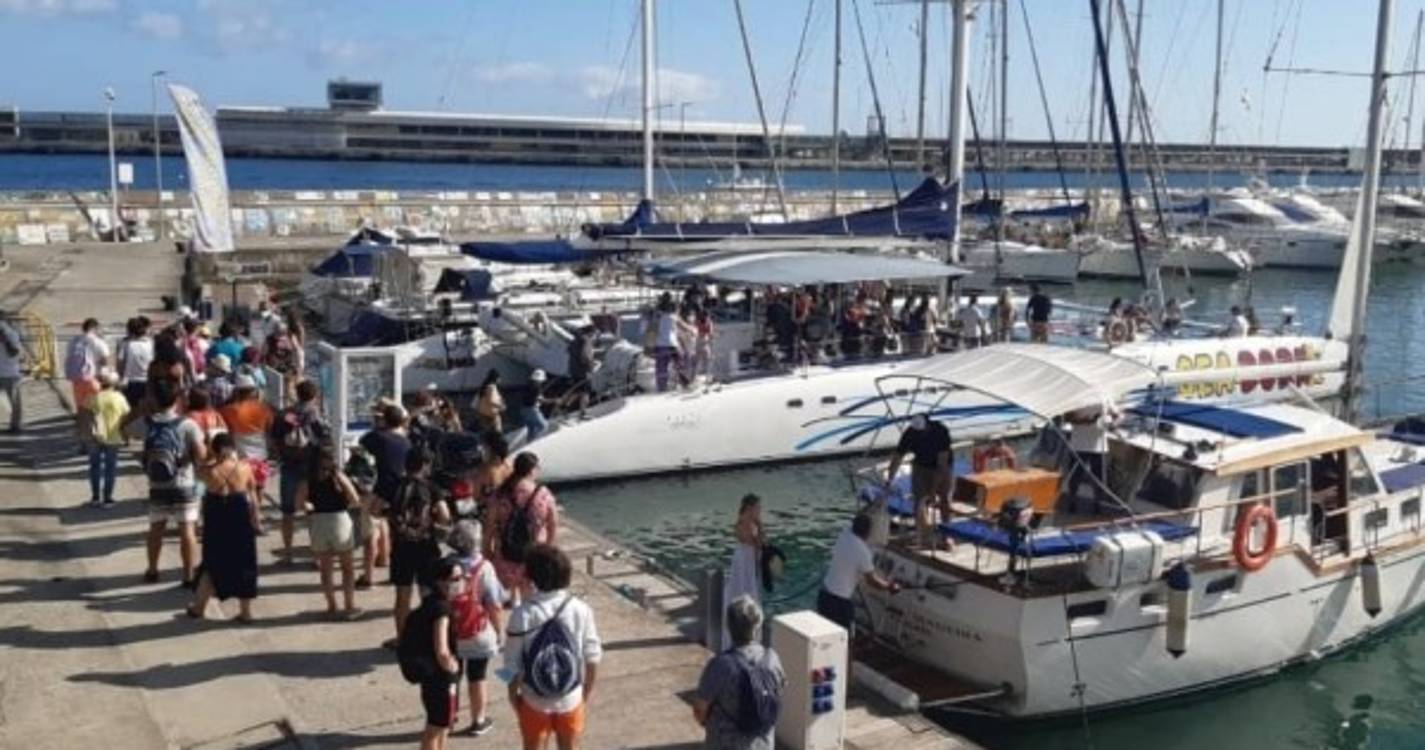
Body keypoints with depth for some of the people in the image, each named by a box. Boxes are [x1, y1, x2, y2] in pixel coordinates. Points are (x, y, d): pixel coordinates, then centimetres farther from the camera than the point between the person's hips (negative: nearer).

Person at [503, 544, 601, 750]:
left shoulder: (523, 614, -19)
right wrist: (586, 694, 10)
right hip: (572, 700, 2)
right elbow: (592, 659, -5)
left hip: (535, 702, -1)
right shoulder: (581, 610, -13)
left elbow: (513, 664, -12)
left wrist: (513, 695, 5)